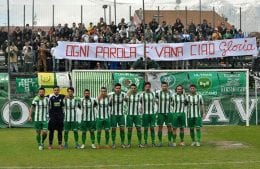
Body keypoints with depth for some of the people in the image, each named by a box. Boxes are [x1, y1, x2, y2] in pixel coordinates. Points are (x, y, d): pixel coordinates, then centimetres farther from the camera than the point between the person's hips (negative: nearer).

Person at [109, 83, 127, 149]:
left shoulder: (123, 95, -2)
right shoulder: (111, 95, -6)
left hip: (121, 114, 1)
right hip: (113, 114, -1)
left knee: (122, 128, -3)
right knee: (113, 129, 2)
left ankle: (122, 143, 7)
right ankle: (113, 143, 11)